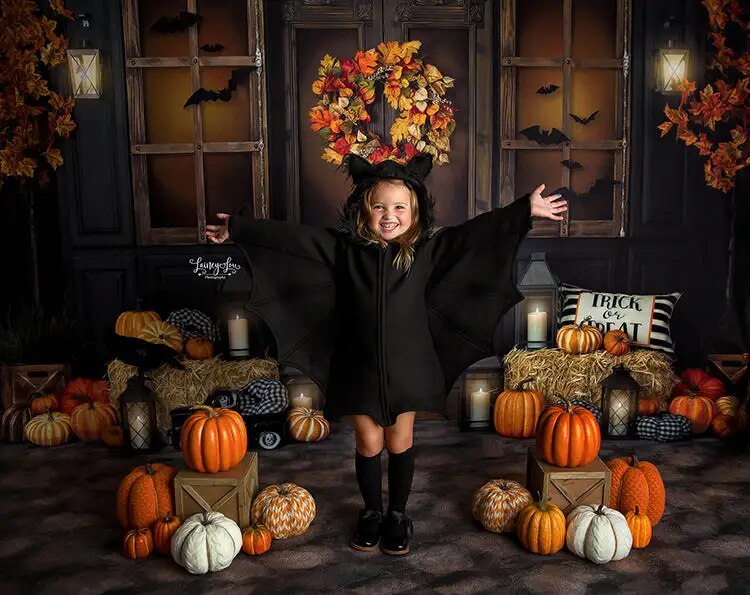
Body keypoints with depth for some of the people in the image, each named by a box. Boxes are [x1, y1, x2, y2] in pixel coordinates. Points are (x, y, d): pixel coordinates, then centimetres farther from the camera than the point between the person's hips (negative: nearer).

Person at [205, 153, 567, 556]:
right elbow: (290, 237, -3)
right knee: (368, 444, 12)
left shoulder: (427, 249, -5)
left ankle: (397, 514, 33)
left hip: (407, 366, 0)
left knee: (400, 444, 12)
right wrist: (238, 228, -2)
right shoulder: (344, 248, -4)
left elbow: (478, 232, -9)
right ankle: (371, 512, 34)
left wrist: (526, 210, -15)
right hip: (360, 367, 0)